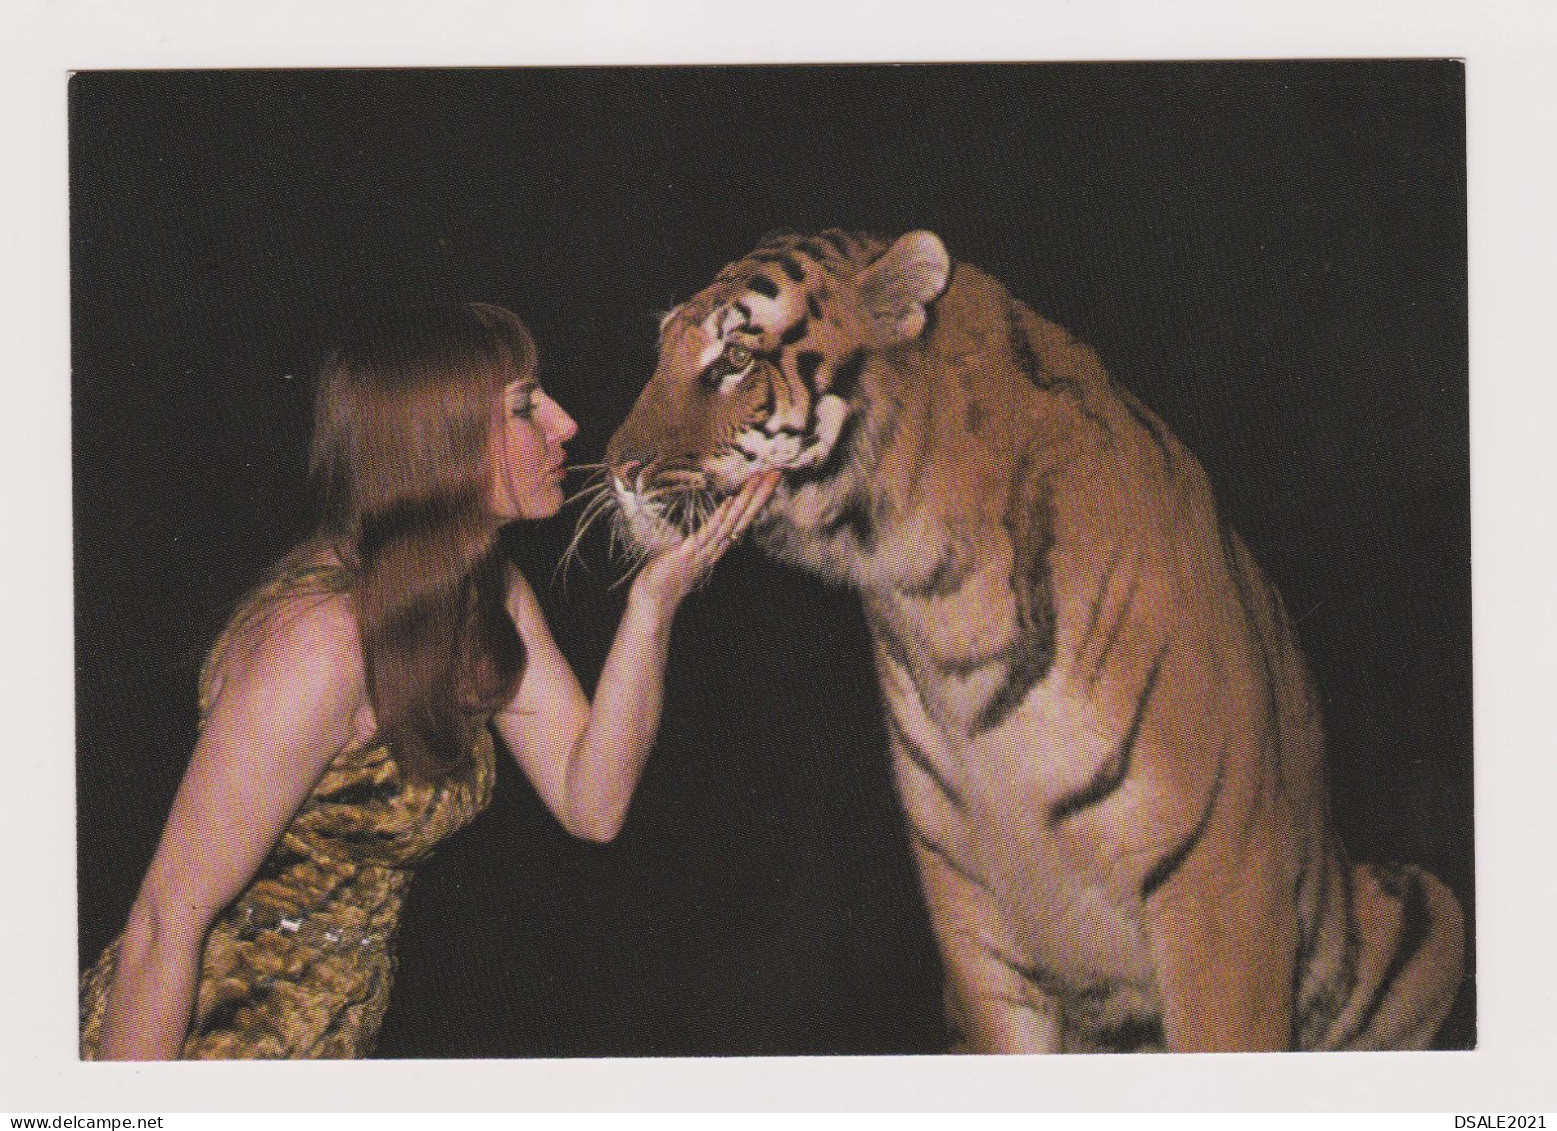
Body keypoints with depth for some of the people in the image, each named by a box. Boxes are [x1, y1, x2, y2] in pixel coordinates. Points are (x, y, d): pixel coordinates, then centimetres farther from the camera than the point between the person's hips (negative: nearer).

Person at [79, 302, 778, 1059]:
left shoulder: (489, 600, 0)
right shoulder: (317, 641, -27)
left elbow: (591, 804, -5)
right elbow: (168, 919, -25)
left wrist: (653, 602, -15)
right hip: (202, 1038, -8)